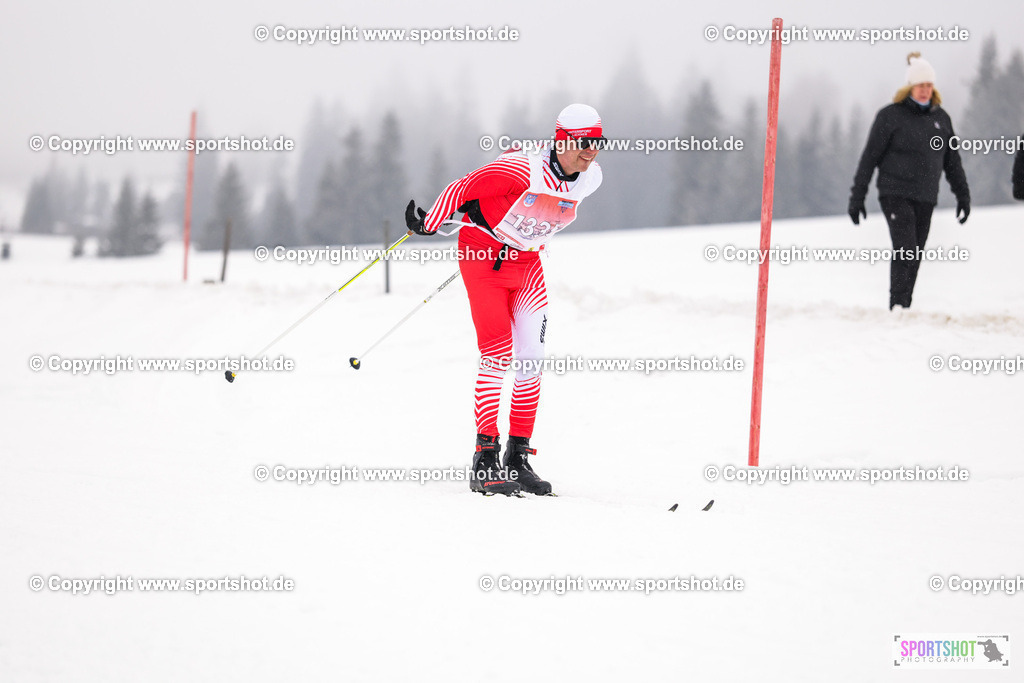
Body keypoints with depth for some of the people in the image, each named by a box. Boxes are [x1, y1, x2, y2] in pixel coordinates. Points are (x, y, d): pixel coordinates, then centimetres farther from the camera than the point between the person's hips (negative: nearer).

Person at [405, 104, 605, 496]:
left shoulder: (590, 179, -6)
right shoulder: (522, 170, -27)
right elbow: (462, 189, -17)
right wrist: (429, 225, -8)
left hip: (527, 261, 6)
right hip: (484, 256, -6)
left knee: (532, 357, -1)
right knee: (498, 353, -14)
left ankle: (518, 458, 5)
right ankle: (486, 460, -11)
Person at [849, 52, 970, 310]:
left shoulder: (941, 118, 11)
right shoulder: (891, 115, -3)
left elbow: (952, 161, 20)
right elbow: (869, 158, -1)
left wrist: (963, 195, 17)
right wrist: (856, 197, -3)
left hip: (926, 198, 5)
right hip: (896, 194, -5)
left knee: (914, 259, 6)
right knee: (905, 249, -19)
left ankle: (904, 309, 12)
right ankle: (898, 307, -20)